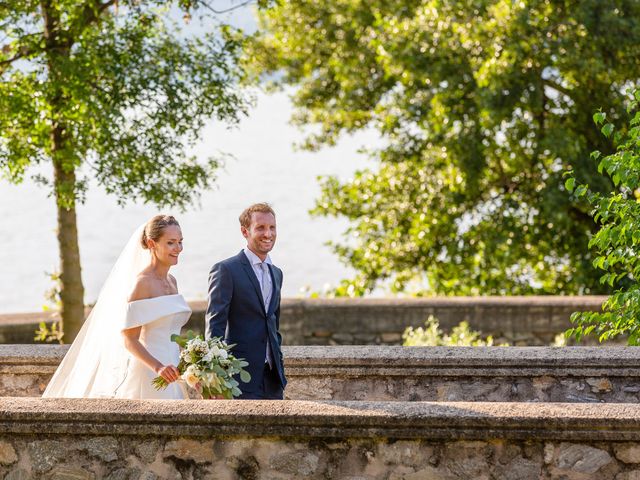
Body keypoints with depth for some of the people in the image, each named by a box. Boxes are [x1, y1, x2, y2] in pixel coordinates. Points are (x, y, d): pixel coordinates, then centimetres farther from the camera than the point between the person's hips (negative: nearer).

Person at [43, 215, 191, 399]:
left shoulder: (171, 282, 12)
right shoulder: (141, 283, -11)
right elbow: (129, 339, -15)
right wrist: (158, 367, -27)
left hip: (172, 378, 8)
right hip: (147, 376, -8)